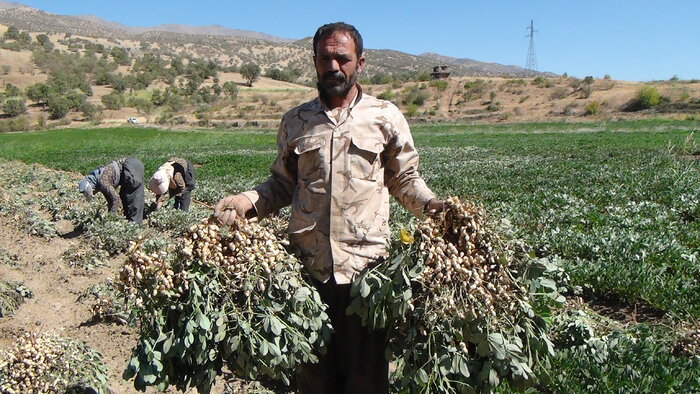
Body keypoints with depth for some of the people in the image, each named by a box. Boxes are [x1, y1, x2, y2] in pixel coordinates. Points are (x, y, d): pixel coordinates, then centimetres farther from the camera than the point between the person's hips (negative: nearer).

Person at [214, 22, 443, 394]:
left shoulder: (386, 117, 4)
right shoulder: (295, 121, 10)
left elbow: (405, 180, 9)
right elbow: (282, 184, 15)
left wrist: (433, 206, -8)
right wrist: (246, 201, -2)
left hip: (366, 265, -2)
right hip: (307, 266, 2)